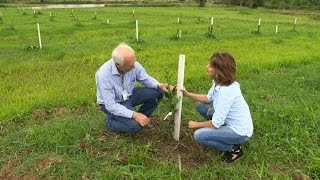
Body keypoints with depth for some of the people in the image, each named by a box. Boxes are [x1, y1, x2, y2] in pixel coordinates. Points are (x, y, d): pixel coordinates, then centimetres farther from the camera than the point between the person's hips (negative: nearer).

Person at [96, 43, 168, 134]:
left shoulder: (133, 64, -20)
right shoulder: (104, 75, -33)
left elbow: (145, 79, -1)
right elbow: (111, 106, -30)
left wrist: (159, 85, -21)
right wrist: (134, 114, -36)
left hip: (128, 95, 6)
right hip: (111, 104, -5)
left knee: (157, 93, -12)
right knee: (135, 125, -25)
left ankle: (142, 118, 10)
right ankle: (111, 121, 4)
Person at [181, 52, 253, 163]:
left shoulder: (226, 91, -32)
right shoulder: (219, 82, -6)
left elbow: (216, 123, -27)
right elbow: (208, 98, 13)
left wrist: (197, 125, -10)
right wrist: (188, 94, 3)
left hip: (240, 132, -9)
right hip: (229, 121, 9)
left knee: (199, 136, -19)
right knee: (201, 106, 10)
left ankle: (233, 149, -1)